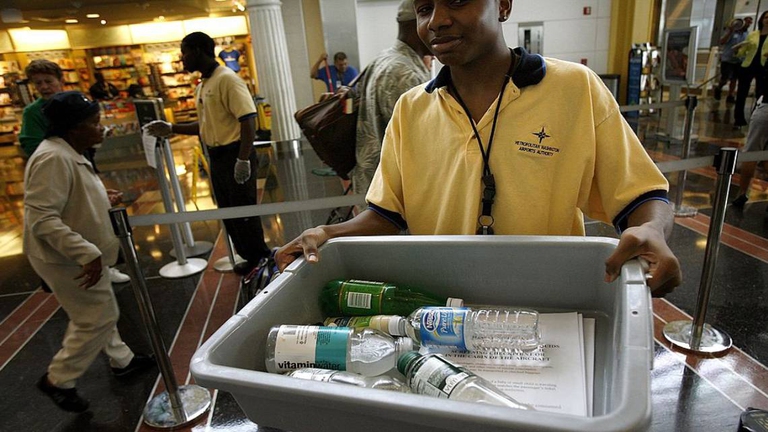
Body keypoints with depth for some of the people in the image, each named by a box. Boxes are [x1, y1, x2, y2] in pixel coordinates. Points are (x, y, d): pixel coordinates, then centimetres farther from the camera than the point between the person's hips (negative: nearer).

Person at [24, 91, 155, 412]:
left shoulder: (69, 153, 7)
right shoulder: (53, 158, -26)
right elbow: (41, 219, -31)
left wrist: (102, 199, 7)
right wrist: (87, 253, -33)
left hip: (79, 255, 10)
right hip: (65, 259, -10)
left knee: (97, 314, 22)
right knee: (99, 317, 1)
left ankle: (122, 360, 40)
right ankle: (58, 380, 19)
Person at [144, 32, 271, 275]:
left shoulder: (227, 79, -14)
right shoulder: (202, 86, 14)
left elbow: (248, 121, -21)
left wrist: (243, 160, -25)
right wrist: (171, 129, 12)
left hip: (234, 155, -10)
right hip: (216, 157, 10)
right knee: (228, 211, 16)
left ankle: (261, 260, 15)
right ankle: (252, 257, 30)